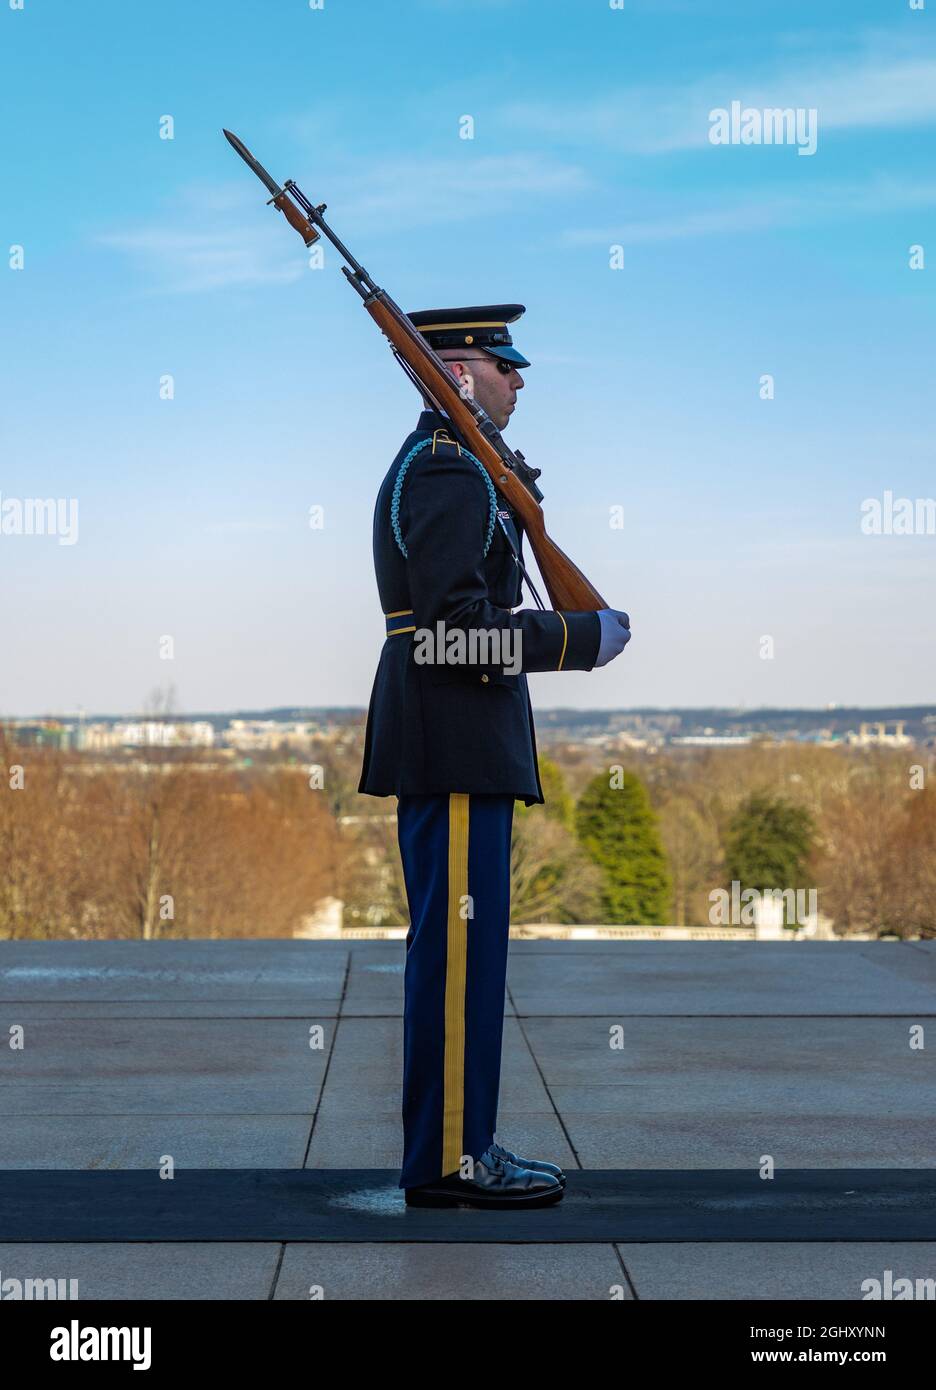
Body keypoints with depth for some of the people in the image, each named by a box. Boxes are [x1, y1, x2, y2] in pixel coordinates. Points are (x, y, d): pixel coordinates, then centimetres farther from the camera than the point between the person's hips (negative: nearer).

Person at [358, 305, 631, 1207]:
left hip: (448, 743, 11)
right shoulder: (449, 471, -14)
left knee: (459, 945, 13)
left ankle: (456, 1139, 19)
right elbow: (457, 628, -21)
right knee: (458, 945, -7)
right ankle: (449, 1159, -2)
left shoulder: (433, 464, 20)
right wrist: (585, 638, -14)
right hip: (456, 746, -11)